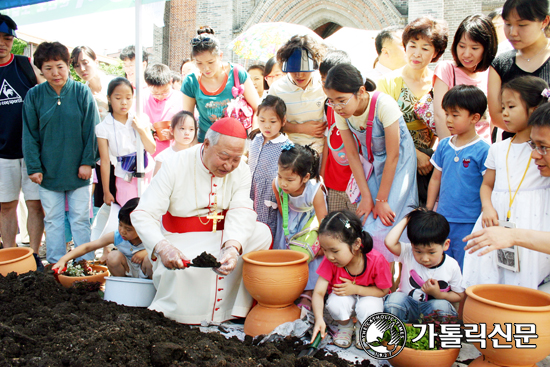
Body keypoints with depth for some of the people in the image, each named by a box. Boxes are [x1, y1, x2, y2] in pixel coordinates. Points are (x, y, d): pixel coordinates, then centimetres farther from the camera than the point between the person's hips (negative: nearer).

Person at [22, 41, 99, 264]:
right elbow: (29, 134, 1)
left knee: (81, 219, 8)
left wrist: (88, 162, -8)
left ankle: (86, 263, 20)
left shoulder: (82, 93, -5)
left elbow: (91, 130, -4)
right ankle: (55, 266, 24)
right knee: (53, 220, 12)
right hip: (48, 171, 2)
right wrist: (33, 167, -5)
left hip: (78, 171, -2)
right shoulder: (34, 95, -1)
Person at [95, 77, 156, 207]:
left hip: (148, 173, 2)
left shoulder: (141, 119, -1)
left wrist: (141, 130, -19)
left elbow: (152, 149, -4)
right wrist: (106, 191, -2)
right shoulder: (103, 128, -8)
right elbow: (105, 161, -6)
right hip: (125, 180, -2)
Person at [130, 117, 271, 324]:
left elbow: (241, 212, -17)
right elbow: (142, 214, -19)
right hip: (183, 242, -3)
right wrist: (162, 247, -39)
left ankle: (243, 305, -10)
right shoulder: (175, 167, -15)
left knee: (262, 233, -21)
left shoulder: (241, 171, -5)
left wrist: (232, 247, -39)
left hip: (224, 238, 4)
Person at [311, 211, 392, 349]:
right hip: (342, 295, 1)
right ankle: (345, 326, 4)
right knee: (335, 304, -33)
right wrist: (319, 319, -43)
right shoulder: (330, 262, -25)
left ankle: (362, 328, 4)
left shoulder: (376, 260, -30)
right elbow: (318, 292, -25)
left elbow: (383, 290, -16)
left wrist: (355, 289, -30)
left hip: (368, 295, -1)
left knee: (367, 308, -34)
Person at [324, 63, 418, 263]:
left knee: (384, 222, -12)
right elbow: (352, 154, -7)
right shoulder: (340, 112, -15)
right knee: (364, 218, -5)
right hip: (370, 162, 4)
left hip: (398, 163, -4)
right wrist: (366, 197, -9)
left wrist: (381, 200, -17)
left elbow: (393, 155, -22)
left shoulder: (384, 105, -29)